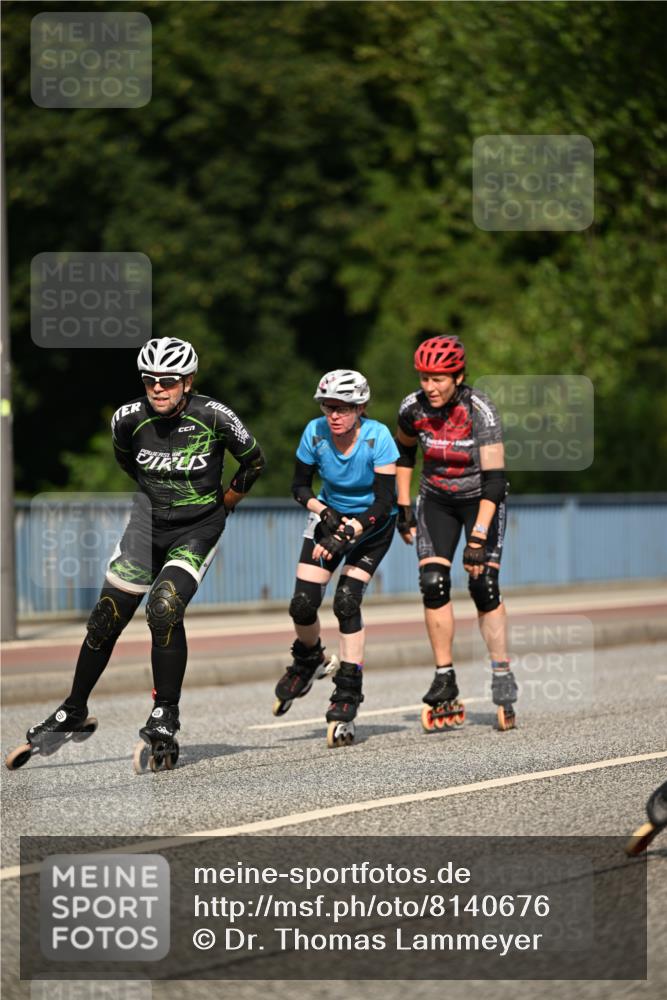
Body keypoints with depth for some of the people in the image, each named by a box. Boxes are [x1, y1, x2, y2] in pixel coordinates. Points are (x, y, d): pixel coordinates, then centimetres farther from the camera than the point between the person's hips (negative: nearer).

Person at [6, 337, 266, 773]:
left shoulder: (213, 417, -19)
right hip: (149, 520, 4)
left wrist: (226, 500, 8)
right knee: (106, 617, 1)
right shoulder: (129, 418, -10)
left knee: (164, 610, -24)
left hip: (198, 528, -4)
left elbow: (255, 460, -1)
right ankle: (74, 713, 19)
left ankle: (165, 726, -14)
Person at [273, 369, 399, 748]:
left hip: (371, 523, -3)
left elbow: (384, 500, -27)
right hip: (331, 515, 3)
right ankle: (309, 659, 25)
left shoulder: (377, 437, -27)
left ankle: (347, 699, -11)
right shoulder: (316, 433, -19)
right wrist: (325, 513, -25)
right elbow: (300, 487, -6)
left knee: (347, 601, -19)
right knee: (303, 604, -9)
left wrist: (346, 535, -37)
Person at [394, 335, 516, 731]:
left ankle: (503, 681, -4)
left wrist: (478, 537, -37)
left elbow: (494, 478, -31)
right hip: (437, 501, 3)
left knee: (484, 587, -14)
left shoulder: (480, 410, -28)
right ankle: (445, 682, -6)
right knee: (433, 584, -12)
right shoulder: (413, 408, -15)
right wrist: (403, 508, 5)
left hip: (481, 500, -3)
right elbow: (403, 451, 7)